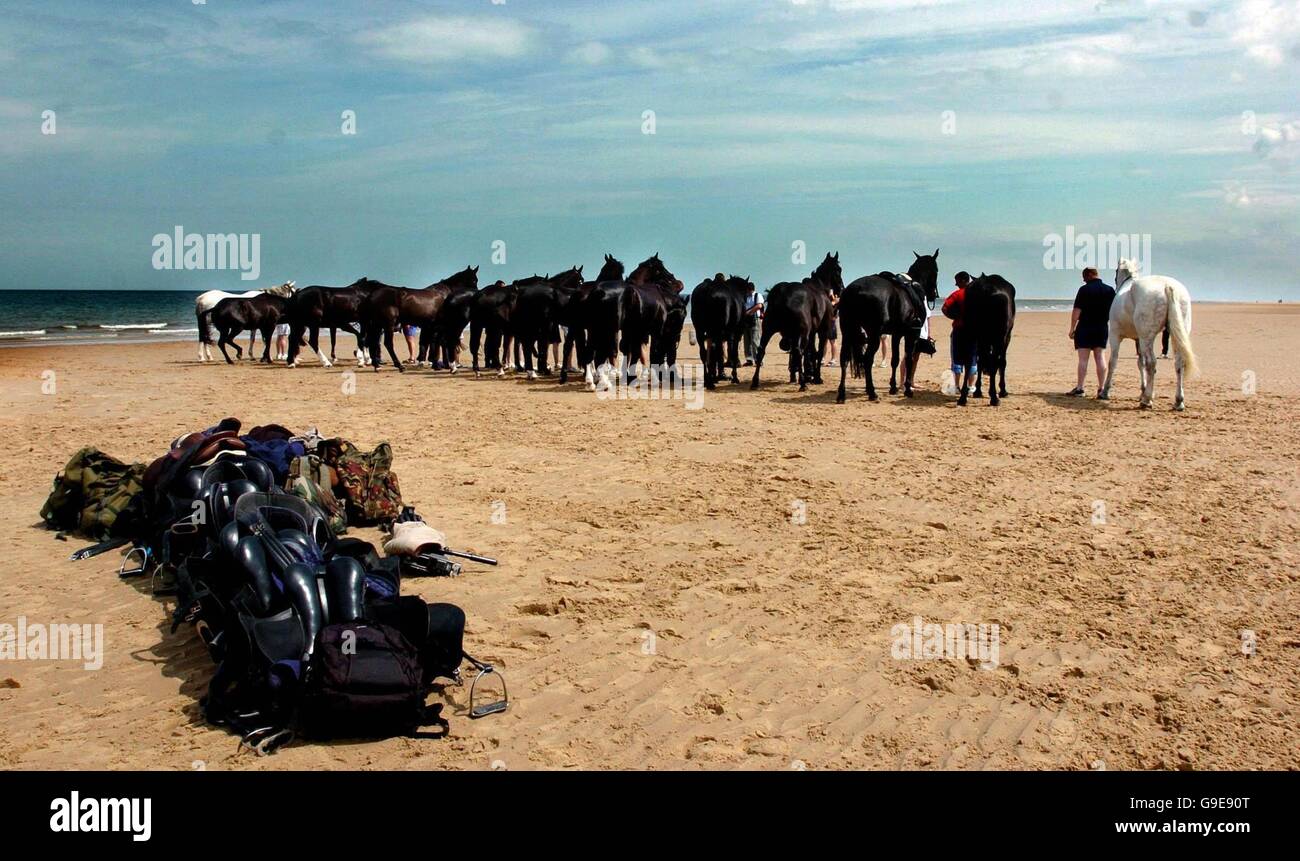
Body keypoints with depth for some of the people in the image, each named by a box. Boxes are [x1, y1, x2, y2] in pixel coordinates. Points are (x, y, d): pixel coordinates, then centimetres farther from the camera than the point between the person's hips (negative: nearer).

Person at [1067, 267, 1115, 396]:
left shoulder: (1084, 289, -10)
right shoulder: (1110, 290, 5)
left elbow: (1077, 311, -12)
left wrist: (1072, 329, -7)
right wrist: (1110, 326, 20)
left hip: (1085, 328, -5)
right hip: (1103, 328, 5)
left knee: (1083, 359, -3)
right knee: (1100, 357, 8)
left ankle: (1079, 388, -4)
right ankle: (1102, 388, 7)